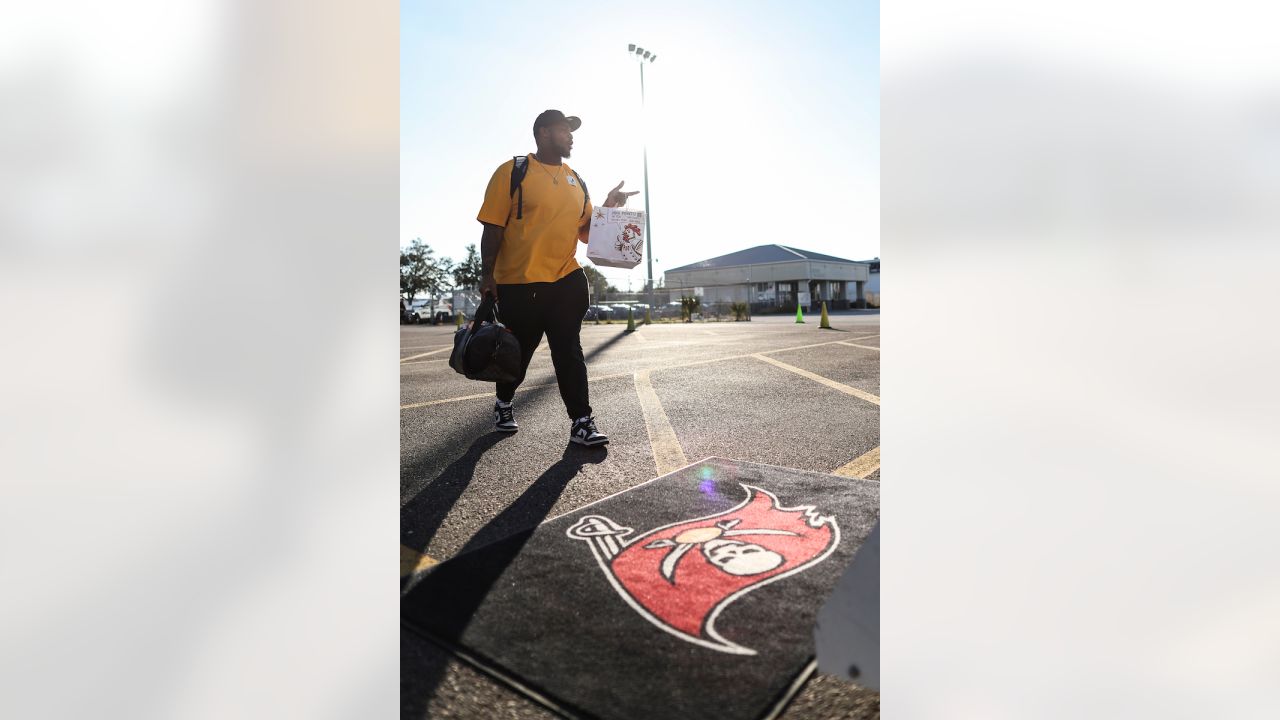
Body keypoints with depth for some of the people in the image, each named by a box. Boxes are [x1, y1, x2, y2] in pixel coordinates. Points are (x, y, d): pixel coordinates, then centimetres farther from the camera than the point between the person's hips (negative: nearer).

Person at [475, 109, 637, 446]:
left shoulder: (576, 181, 13)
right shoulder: (512, 172, -4)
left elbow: (585, 229, 16)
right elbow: (493, 228, -6)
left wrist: (608, 207, 1)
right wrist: (487, 274, -10)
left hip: (566, 279, 4)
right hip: (518, 282, -3)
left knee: (569, 350, 0)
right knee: (518, 351, 11)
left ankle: (581, 421, 2)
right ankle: (504, 404, 37)